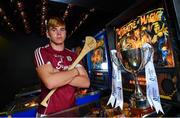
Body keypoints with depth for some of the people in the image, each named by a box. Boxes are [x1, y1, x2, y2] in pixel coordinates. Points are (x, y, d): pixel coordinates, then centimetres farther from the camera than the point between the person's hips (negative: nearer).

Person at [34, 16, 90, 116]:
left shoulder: (73, 55, 4)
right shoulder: (41, 51, -10)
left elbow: (86, 82, -8)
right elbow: (50, 82, -26)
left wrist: (59, 76, -18)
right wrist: (75, 71, -13)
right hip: (48, 113, -4)